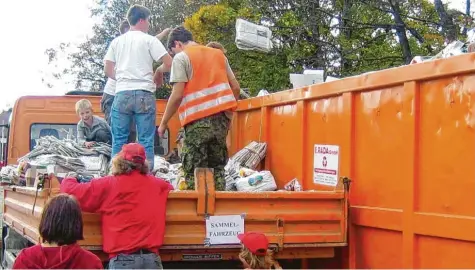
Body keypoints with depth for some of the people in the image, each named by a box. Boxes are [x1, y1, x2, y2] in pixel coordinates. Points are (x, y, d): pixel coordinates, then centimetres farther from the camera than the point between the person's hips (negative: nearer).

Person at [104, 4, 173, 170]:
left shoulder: (117, 41, 12)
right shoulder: (149, 40, 1)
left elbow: (108, 70, 12)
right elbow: (169, 64, -5)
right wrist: (159, 71, 15)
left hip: (122, 94, 3)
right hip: (144, 94, -3)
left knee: (119, 140, 7)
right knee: (146, 141, 0)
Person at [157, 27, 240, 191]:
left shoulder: (181, 58, 0)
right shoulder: (218, 54, 19)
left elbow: (177, 95, -7)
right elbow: (235, 87, 16)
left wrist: (164, 122, 1)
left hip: (198, 120, -6)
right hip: (221, 117, 6)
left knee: (193, 171, 0)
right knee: (217, 167, 12)